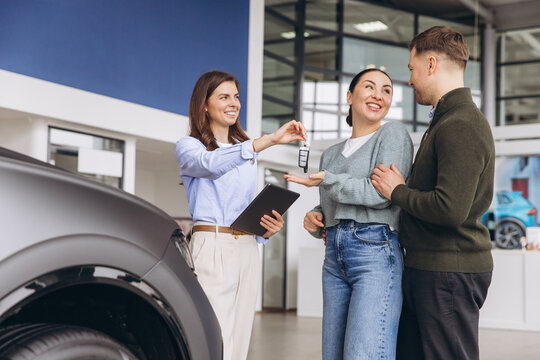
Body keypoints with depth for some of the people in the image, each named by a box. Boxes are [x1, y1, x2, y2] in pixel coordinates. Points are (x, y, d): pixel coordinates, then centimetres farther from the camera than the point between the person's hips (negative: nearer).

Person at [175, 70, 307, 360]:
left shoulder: (247, 153, 22)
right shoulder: (188, 146, 3)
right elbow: (211, 164, -22)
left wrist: (268, 228, 2)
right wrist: (269, 140, -31)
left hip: (247, 250, 6)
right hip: (211, 248, -6)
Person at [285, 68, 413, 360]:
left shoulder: (393, 134, 2)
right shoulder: (331, 154, 22)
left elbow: (382, 194, -10)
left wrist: (327, 180, -7)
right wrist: (314, 221, 7)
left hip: (376, 252, -7)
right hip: (334, 257, 7)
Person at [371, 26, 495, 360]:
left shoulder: (460, 126, -17)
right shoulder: (448, 121, 18)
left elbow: (451, 209, -28)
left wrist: (397, 191, -11)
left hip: (449, 273, -10)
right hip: (428, 269, 10)